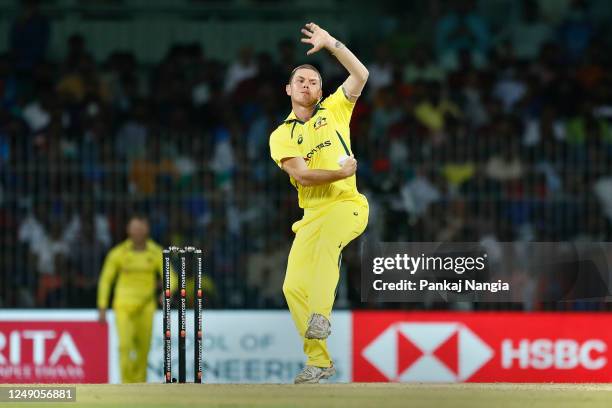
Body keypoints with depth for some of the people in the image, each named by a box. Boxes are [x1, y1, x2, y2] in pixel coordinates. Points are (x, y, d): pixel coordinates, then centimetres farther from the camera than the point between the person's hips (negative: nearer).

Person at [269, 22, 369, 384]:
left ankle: (320, 315, -45)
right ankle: (319, 361, 4)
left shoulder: (333, 111, 9)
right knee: (294, 286, -5)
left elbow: (361, 75, -2)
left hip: (348, 205, -4)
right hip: (312, 213, 4)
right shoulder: (281, 136, 9)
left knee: (326, 237, -38)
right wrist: (341, 172, -14)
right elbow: (302, 176, -5)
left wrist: (331, 43, -6)